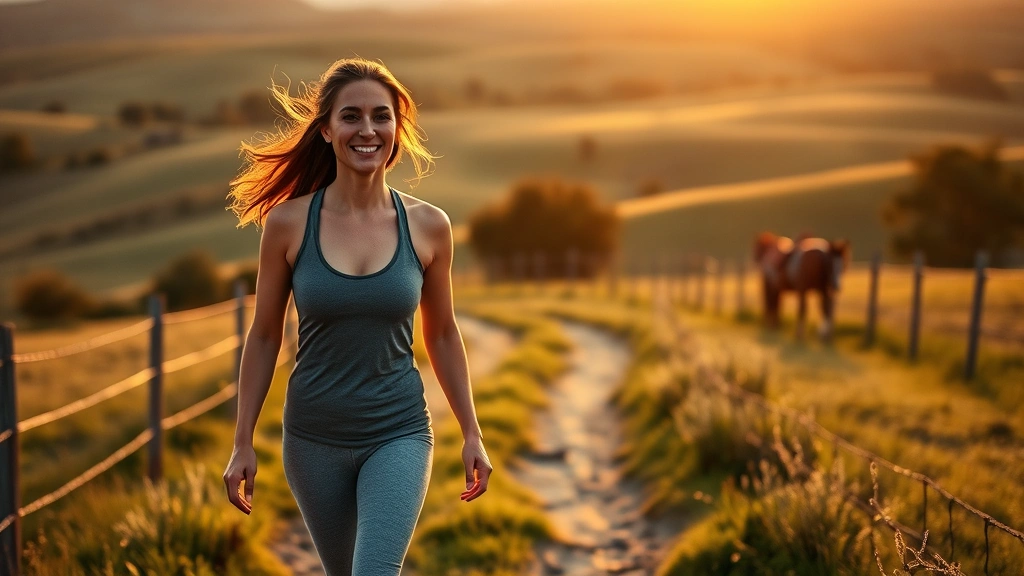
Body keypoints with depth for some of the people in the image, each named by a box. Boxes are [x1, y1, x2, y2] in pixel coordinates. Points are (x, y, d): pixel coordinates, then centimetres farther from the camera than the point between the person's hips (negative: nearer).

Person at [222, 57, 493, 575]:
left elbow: (442, 334, 6)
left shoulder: (428, 225, -5)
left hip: (399, 435, -1)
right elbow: (263, 337, 1)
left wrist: (472, 434, 8)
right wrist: (243, 443, 2)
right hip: (314, 438, 1)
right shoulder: (288, 222, -7)